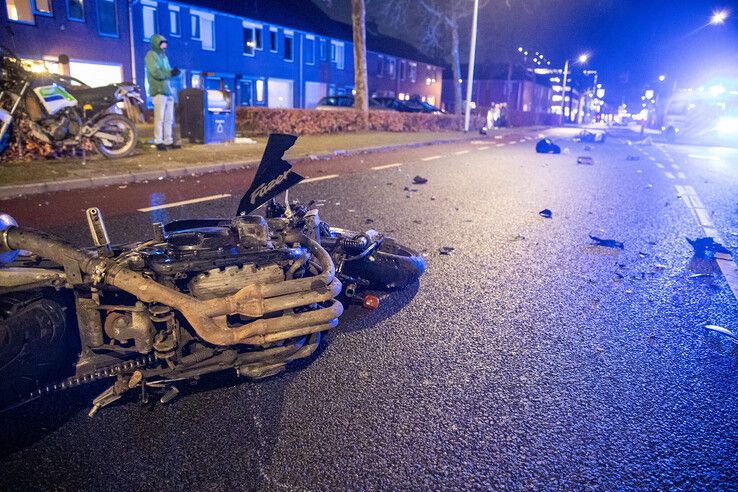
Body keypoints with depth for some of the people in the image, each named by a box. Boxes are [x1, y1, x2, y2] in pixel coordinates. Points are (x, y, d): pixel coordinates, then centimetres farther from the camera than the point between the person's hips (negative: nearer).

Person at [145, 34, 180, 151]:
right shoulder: (151, 55, -3)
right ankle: (158, 142, -7)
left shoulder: (164, 56, 22)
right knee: (159, 118, -9)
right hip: (159, 91, -8)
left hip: (168, 91, 8)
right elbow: (156, 72, -15)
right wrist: (171, 73, -12)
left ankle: (168, 141, 12)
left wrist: (173, 72, -3)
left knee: (169, 119, 8)